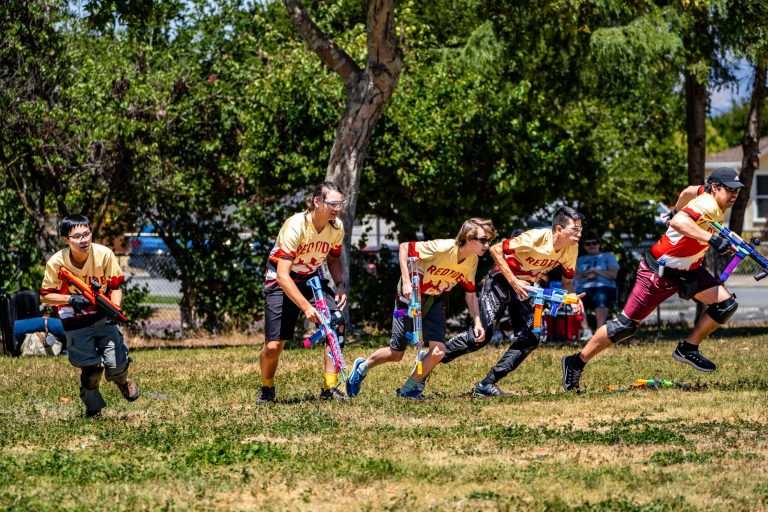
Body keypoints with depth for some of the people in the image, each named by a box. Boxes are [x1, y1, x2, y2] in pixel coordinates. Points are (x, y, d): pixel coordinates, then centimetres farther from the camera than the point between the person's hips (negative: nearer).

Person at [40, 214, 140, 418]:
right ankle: (92, 407, 23)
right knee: (91, 368, -8)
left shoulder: (104, 254, -17)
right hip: (75, 322, -1)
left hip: (103, 317, 1)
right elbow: (45, 296, -8)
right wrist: (70, 299, -25)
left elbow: (115, 287, -6)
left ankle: (122, 381, 33)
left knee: (116, 365, -7)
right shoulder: (56, 262, -18)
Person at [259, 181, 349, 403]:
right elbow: (283, 275, -32)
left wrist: (340, 285, -8)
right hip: (282, 282, -5)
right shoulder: (295, 226, -29)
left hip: (313, 278, 5)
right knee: (274, 345, -11)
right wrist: (306, 307, -39)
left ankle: (330, 386, -11)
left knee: (337, 323, -21)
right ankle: (267, 388, 20)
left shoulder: (336, 227, -11)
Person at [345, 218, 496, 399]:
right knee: (396, 354, 3)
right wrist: (406, 281, -31)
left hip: (433, 302, 5)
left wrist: (477, 322, -7)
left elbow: (470, 294, 4)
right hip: (411, 296, -5)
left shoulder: (472, 261, -9)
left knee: (438, 351, -12)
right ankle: (362, 367, 32)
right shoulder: (443, 248, -31)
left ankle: (407, 390, 9)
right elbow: (405, 247, -26)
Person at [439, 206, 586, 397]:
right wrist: (514, 282, -30)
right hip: (502, 280, -7)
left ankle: (486, 385, -1)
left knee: (530, 338, -8)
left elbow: (567, 281, 3)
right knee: (482, 335, -15)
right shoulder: (536, 238, -30)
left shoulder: (571, 249, -11)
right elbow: (496, 250, -25)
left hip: (526, 287, 7)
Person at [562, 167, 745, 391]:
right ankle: (576, 363, 8)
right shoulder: (707, 205, -25)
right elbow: (677, 222, -46)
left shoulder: (718, 209, 3)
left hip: (687, 271, 9)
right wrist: (711, 238, -52)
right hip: (658, 271, -9)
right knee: (626, 325, -6)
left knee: (727, 304, -6)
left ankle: (688, 349, 8)